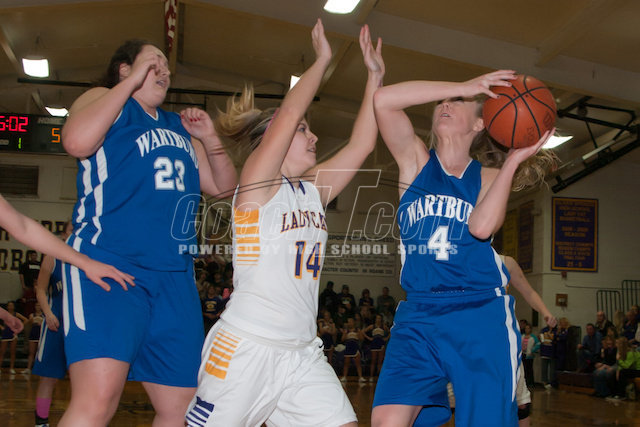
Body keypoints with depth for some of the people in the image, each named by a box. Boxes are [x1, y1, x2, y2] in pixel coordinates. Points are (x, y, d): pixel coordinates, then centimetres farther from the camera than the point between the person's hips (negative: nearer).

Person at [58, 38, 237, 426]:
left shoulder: (179, 127, 25)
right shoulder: (104, 99, 8)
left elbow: (223, 187, 25)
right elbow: (77, 141, -16)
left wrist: (210, 139, 8)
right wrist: (131, 83, -7)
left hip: (175, 275, 7)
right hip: (107, 263, -7)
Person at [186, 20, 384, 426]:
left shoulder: (314, 190, 13)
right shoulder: (256, 183, -6)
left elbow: (361, 145, 11)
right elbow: (288, 113, -17)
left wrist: (375, 75, 12)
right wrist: (322, 60, -6)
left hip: (303, 354, 7)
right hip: (246, 346, -6)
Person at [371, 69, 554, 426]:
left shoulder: (489, 177, 9)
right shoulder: (415, 160, 9)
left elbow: (481, 226, -15)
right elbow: (384, 100, -10)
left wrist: (513, 160, -12)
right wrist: (465, 85, -10)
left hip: (482, 316, 0)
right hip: (418, 317, 0)